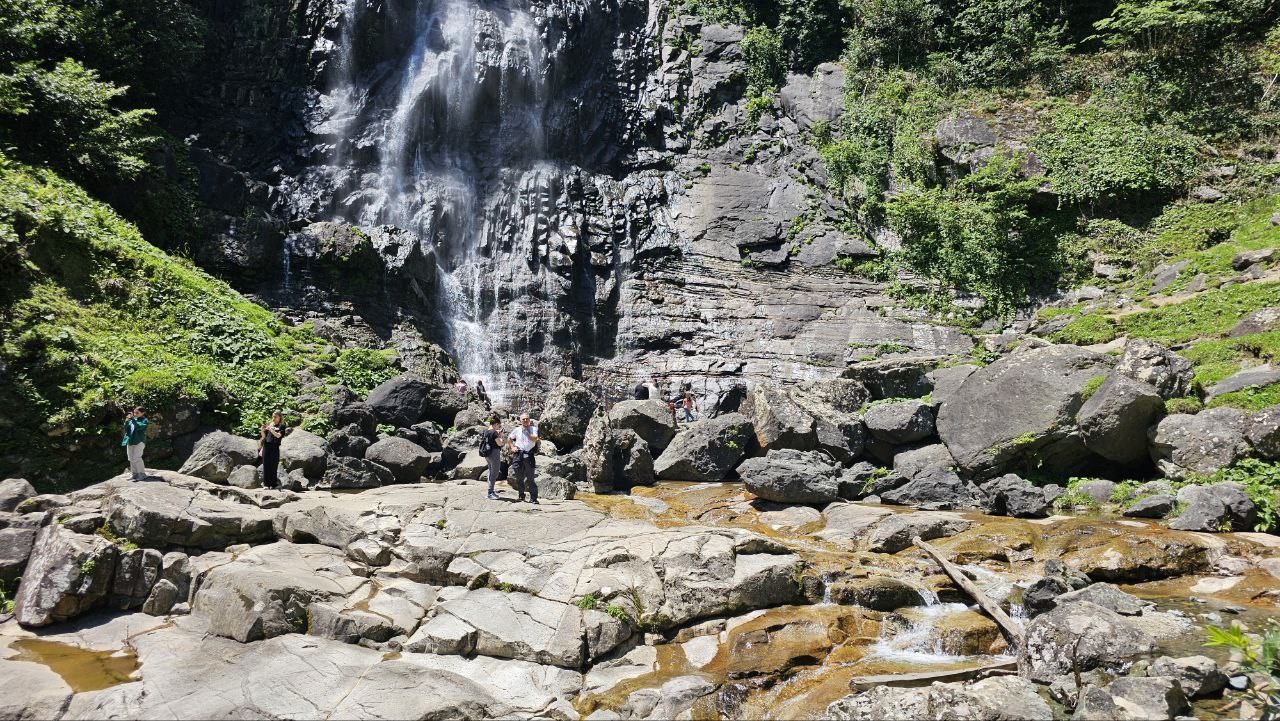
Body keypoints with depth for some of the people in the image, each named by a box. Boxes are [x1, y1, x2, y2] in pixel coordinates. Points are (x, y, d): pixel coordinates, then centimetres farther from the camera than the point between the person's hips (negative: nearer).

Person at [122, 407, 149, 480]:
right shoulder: (132, 420, 15)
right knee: (131, 459, 8)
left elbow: (139, 426, -21)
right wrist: (126, 421, -7)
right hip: (130, 441, 7)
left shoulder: (144, 420, -2)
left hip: (139, 442, -7)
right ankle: (135, 473, 18)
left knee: (137, 458, -15)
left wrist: (132, 418, -25)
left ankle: (142, 473, -8)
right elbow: (126, 429, 9)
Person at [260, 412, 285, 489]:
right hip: (266, 446, 4)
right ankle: (266, 483, 5)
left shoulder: (281, 426, 4)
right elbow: (264, 436, 13)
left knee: (273, 466, -4)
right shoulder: (269, 424, 15)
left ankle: (274, 484, 0)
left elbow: (278, 435, -11)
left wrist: (270, 429, -18)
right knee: (266, 466, 2)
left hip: (275, 448, -4)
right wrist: (262, 430, -5)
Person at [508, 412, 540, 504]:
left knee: (530, 478, -7)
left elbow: (534, 439, -13)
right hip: (518, 454, 3)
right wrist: (512, 447, 11)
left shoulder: (533, 428, 3)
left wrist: (526, 431, -8)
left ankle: (533, 498, -4)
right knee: (519, 477, 9)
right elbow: (510, 439, 26)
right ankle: (521, 496, 23)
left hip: (529, 455, -3)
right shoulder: (517, 430, 10)